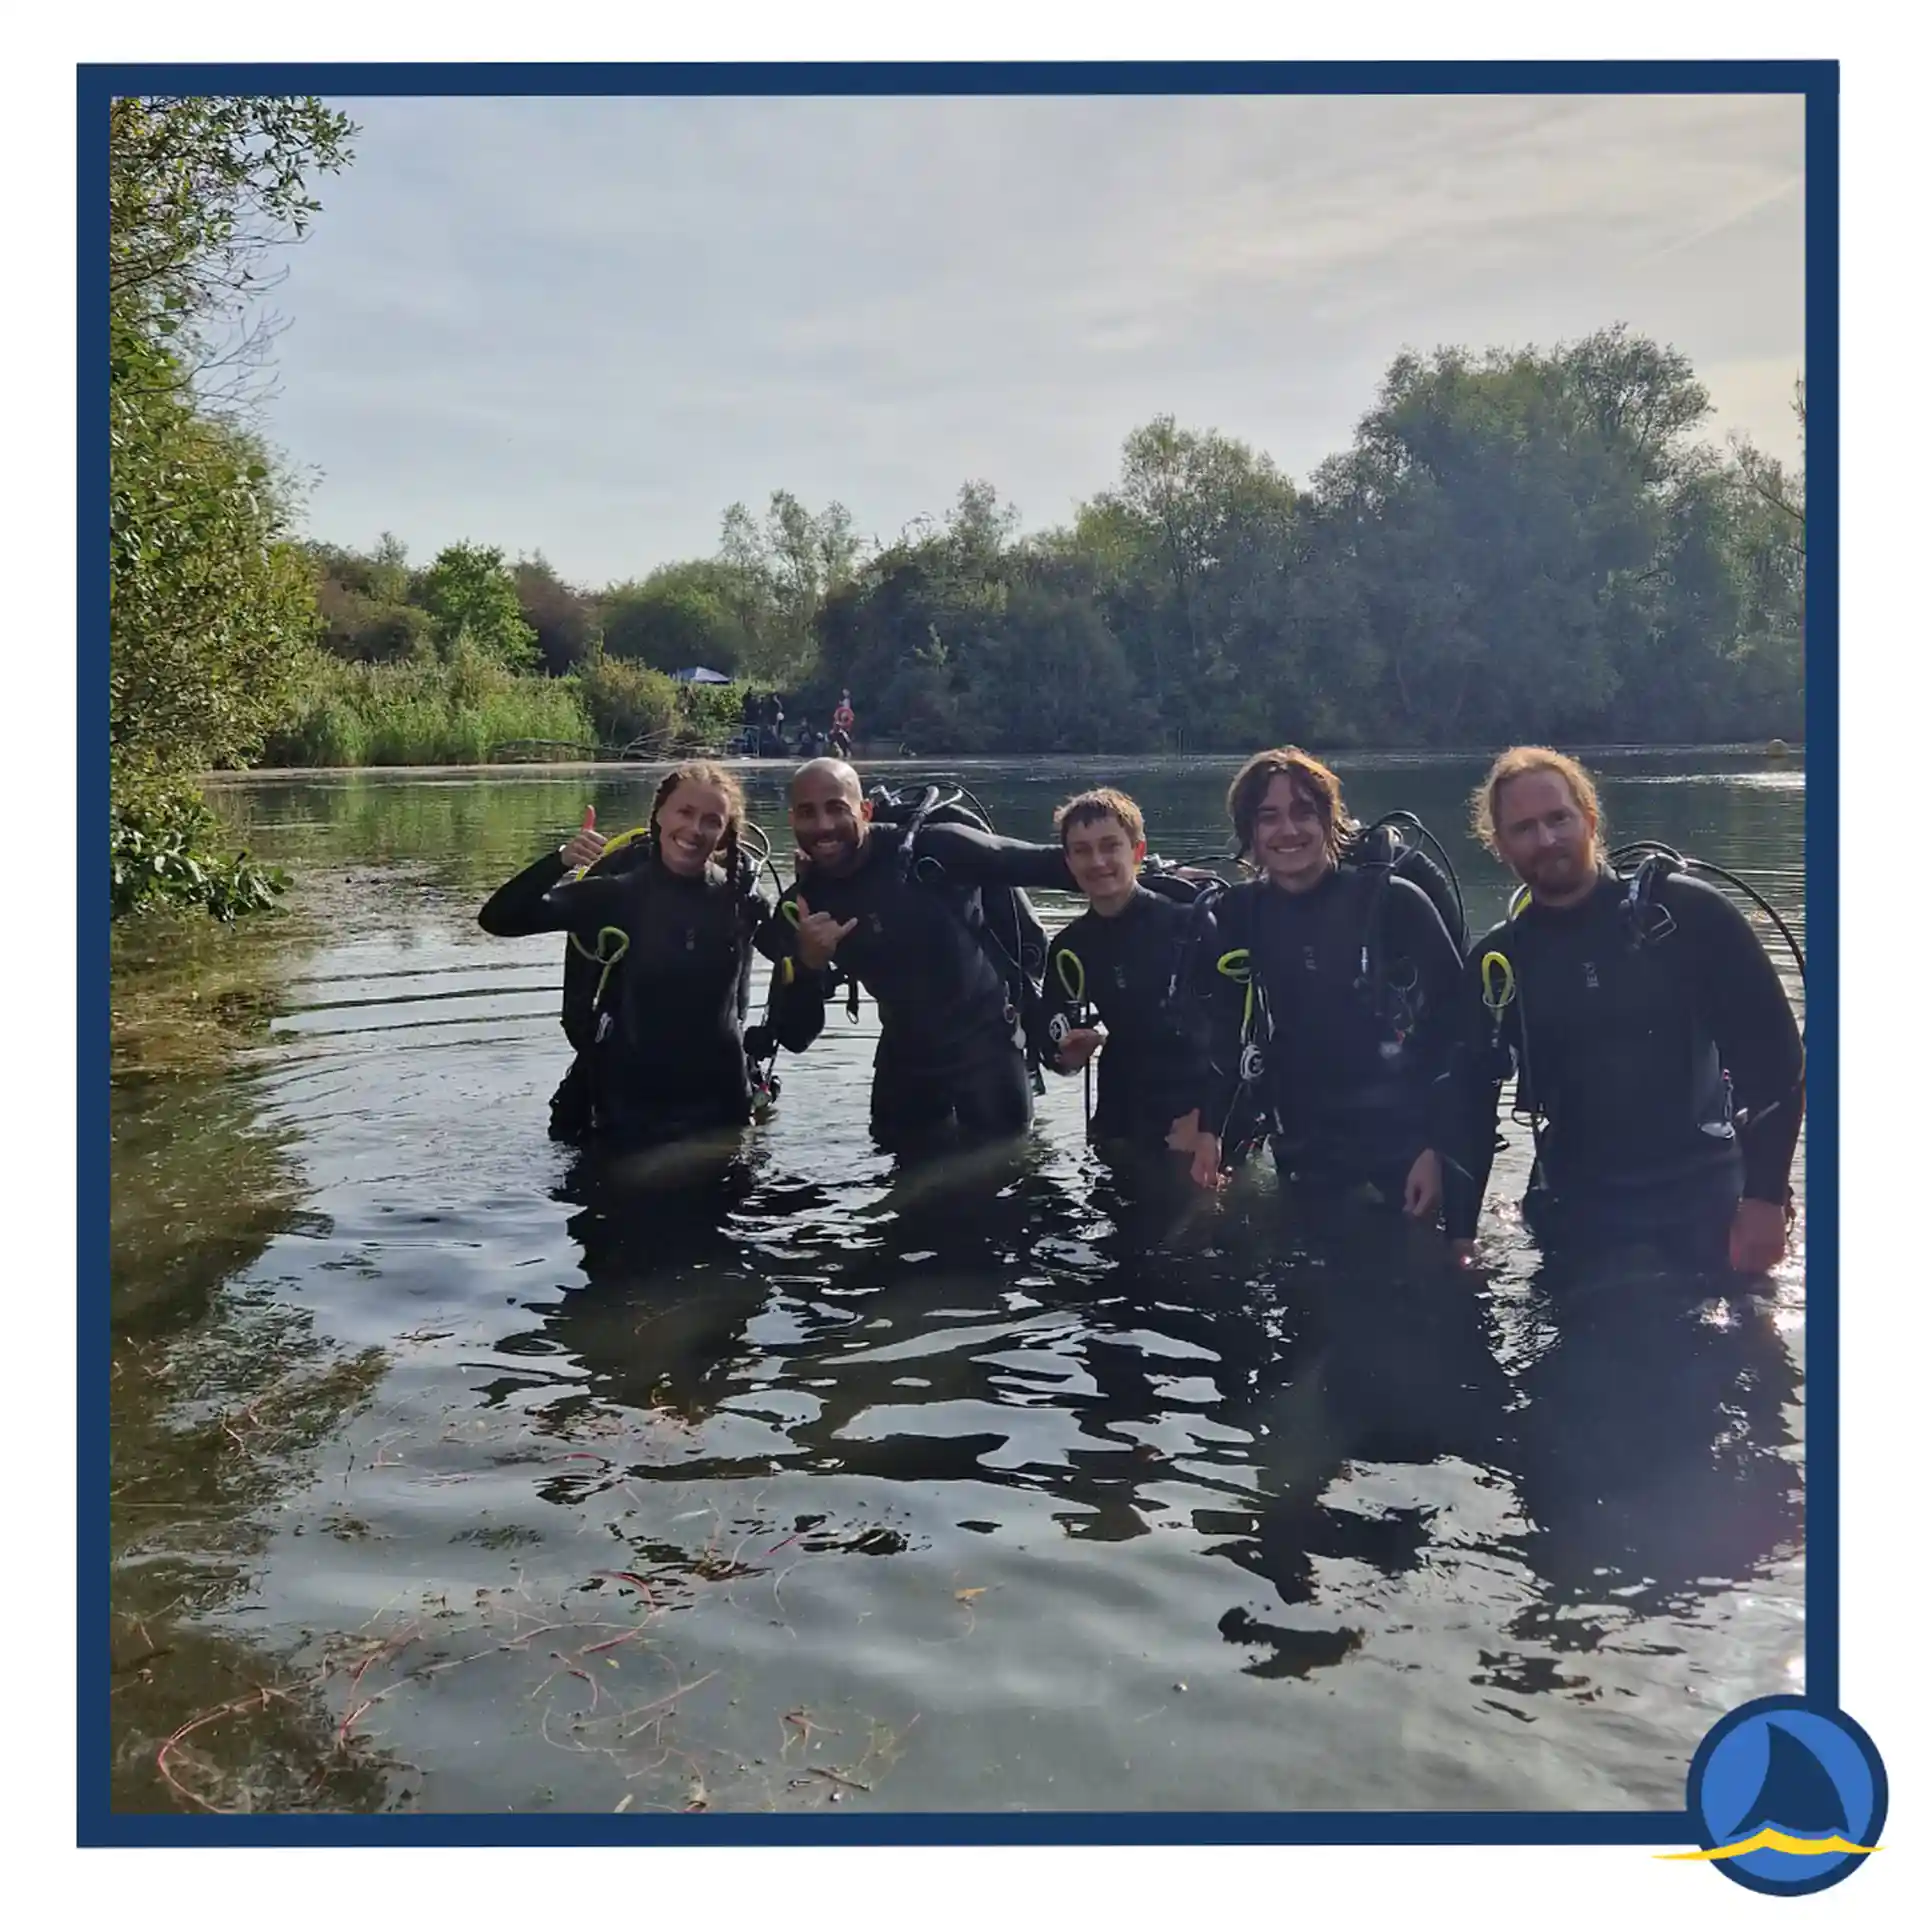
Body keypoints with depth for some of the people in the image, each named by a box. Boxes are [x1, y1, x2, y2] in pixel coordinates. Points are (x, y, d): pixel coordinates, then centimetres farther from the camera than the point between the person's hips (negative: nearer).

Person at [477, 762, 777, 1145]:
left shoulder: (739, 899, -4)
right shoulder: (618, 893, -9)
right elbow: (499, 919, -17)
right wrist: (560, 862, -28)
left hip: (721, 1107, 2)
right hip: (629, 1107, -2)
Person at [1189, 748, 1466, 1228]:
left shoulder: (1393, 903, -11)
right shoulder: (1236, 918, 1)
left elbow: (1455, 1028, -9)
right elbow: (1225, 1033, 10)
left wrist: (1438, 1147, -13)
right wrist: (1211, 1130, 3)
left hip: (1406, 1150, -3)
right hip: (1307, 1157, 3)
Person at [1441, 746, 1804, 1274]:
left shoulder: (1686, 914, -8)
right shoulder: (1496, 963, 2)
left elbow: (1772, 1052, -6)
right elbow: (1471, 1102, 5)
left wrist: (1765, 1197, -11)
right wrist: (1459, 1229, 0)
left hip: (1703, 1212, -2)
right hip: (1575, 1221, 2)